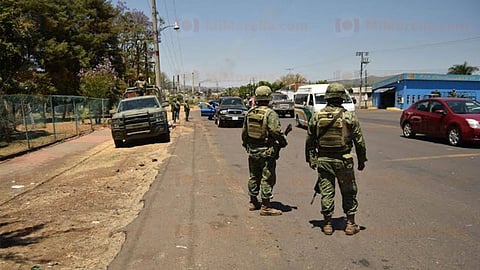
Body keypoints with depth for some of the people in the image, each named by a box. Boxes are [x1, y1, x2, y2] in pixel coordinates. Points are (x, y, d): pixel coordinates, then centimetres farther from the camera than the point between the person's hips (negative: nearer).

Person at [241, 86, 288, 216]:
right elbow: (275, 131, -24)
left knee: (254, 176, 17)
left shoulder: (250, 112, 6)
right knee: (267, 178, 1)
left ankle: (253, 202, 28)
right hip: (266, 152, -7)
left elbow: (244, 132, 13)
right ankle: (265, 207, 5)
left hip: (252, 151, 7)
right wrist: (283, 140, -7)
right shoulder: (270, 113, -15)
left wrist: (246, 144, 27)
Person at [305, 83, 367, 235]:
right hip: (343, 160, -2)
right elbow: (359, 141, -2)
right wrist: (362, 160, 8)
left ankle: (327, 224, 16)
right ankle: (350, 224, 19)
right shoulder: (349, 116, -7)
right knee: (348, 193, 12)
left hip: (323, 160, 2)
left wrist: (311, 159, 14)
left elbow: (309, 141, 4)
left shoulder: (316, 116, -1)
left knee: (326, 192, 9)